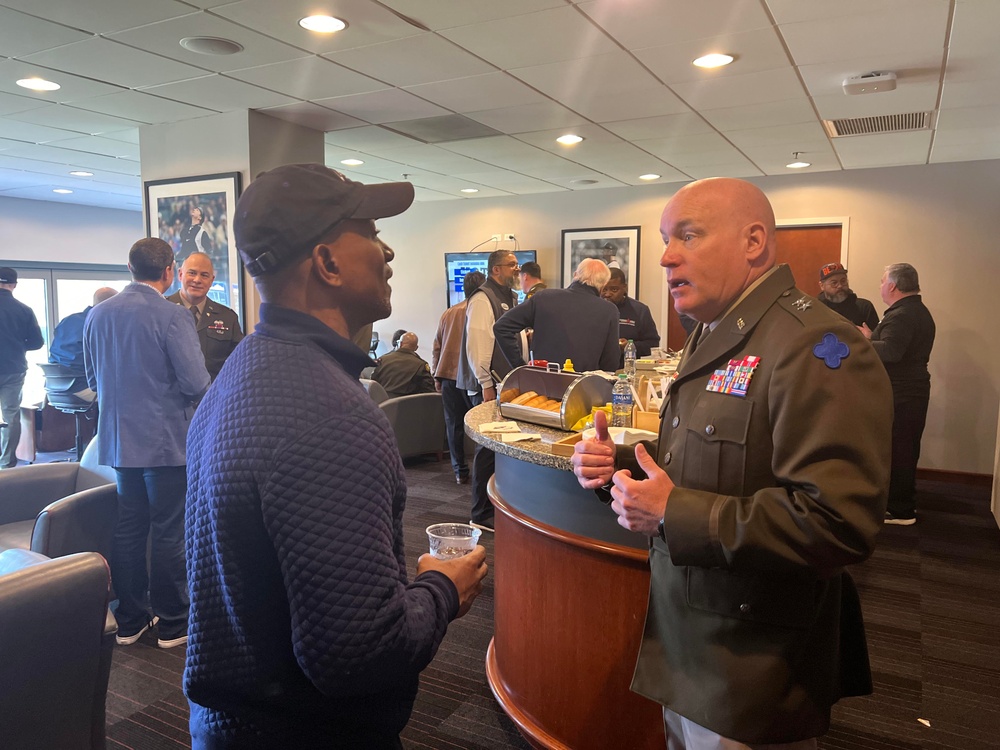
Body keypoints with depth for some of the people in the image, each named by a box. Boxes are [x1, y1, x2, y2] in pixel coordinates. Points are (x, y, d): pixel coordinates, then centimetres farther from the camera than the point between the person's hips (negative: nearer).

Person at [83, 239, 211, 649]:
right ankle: (172, 624, 15)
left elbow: (93, 380, 15)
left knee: (127, 530, 14)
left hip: (118, 441, 6)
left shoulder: (97, 315, 5)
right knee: (169, 534, 4)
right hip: (167, 441, -6)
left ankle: (130, 620, 25)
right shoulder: (173, 317, -16)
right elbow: (197, 384, -18)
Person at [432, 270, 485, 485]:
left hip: (448, 377, 4)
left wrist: (437, 376, 19)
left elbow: (436, 347, 12)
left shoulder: (448, 313, 9)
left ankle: (460, 471, 12)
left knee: (454, 425, 7)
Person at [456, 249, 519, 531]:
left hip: (505, 383, 9)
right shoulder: (482, 299, -11)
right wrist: (486, 384, -19)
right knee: (488, 448, -4)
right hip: (488, 385, -9)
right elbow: (477, 344, -18)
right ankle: (482, 515, 6)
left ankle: (498, 505, 25)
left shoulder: (507, 298, 18)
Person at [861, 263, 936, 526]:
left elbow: (891, 351, -33)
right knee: (905, 450, 18)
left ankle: (899, 511, 6)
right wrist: (873, 337, 10)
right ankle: (904, 503, 30)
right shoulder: (919, 311, 15)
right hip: (914, 390, 11)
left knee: (895, 451, -2)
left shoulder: (901, 315, -20)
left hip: (899, 395, -11)